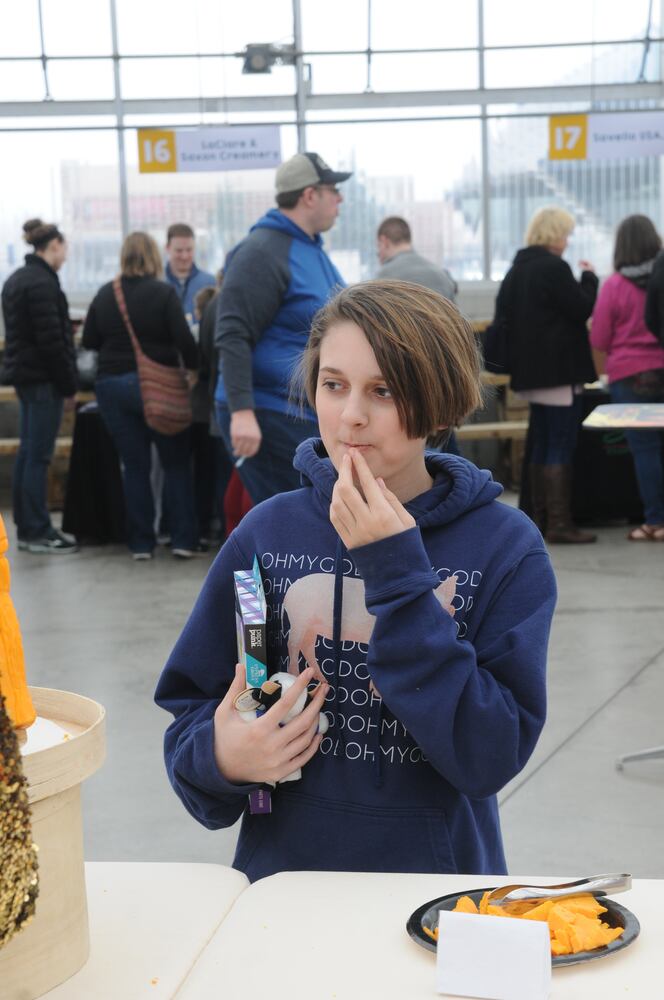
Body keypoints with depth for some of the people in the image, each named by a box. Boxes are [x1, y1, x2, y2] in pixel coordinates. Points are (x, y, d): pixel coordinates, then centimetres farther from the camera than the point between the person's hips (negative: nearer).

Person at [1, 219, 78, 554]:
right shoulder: (41, 284, -16)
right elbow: (52, 341, -18)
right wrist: (68, 386, -12)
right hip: (42, 379, -10)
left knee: (28, 454, 12)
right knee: (38, 456, -5)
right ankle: (38, 532, 0)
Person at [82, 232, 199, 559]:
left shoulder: (105, 294, 2)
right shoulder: (163, 293, -8)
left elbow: (89, 341, 8)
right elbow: (184, 339, -14)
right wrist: (193, 368, 3)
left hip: (112, 385, 3)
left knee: (134, 465, 10)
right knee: (176, 462, 9)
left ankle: (141, 542, 12)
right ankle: (183, 539, 6)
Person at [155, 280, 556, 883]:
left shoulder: (506, 545, -4)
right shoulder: (267, 533, 1)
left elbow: (492, 758, -12)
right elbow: (190, 708, 8)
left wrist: (399, 577, -15)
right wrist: (219, 758, -13)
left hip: (439, 874, -3)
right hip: (282, 873, 3)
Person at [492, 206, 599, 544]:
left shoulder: (516, 269, 13)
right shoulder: (554, 268, -15)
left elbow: (503, 318, 17)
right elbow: (582, 308, -11)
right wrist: (589, 278, 3)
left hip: (531, 371, 9)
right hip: (559, 371, -9)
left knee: (541, 446, 14)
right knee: (561, 448, -6)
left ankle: (541, 517, 18)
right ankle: (559, 523, -7)